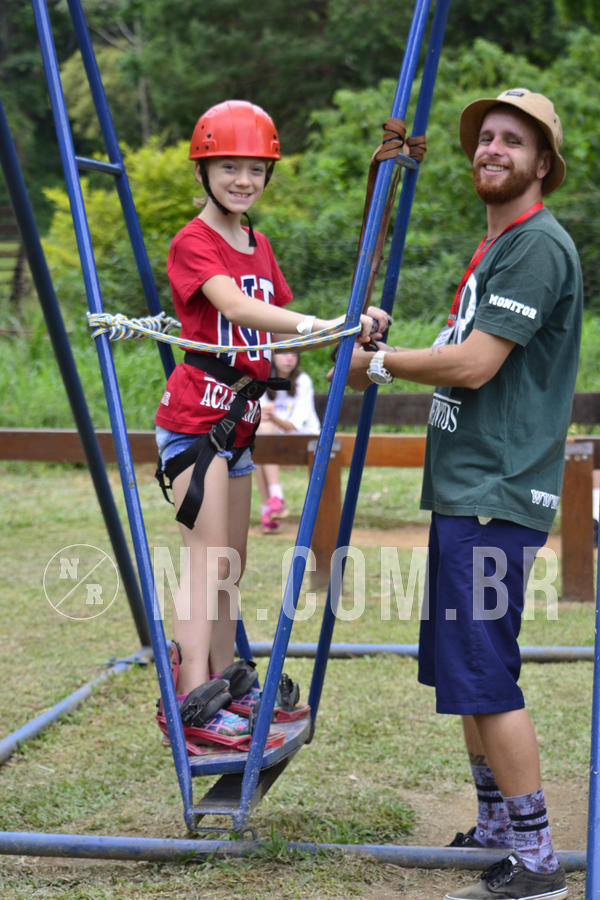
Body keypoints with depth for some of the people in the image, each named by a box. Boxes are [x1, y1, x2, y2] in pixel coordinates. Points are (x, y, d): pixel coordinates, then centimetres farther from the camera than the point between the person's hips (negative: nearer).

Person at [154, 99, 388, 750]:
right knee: (207, 560, -12)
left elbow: (274, 323, 15)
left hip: (238, 421, 8)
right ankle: (191, 703, -11)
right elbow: (235, 307, -29)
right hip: (195, 418, -8)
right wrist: (321, 325, -42)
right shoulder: (193, 243, -12)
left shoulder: (259, 248, 14)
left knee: (229, 566, 14)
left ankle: (226, 686, 24)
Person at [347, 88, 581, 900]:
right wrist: (385, 357, 13)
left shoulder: (538, 245, -12)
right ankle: (496, 825, 29)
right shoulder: (497, 247, 20)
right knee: (458, 667, 17)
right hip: (465, 490, 10)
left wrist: (380, 364, -6)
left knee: (485, 677, -10)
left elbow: (474, 365, -19)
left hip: (497, 495, -10)